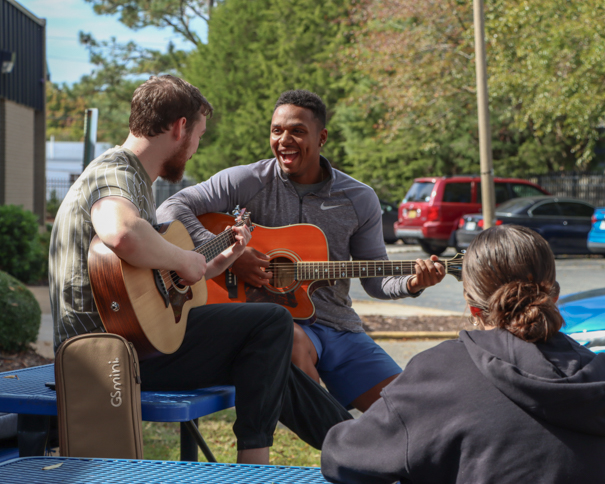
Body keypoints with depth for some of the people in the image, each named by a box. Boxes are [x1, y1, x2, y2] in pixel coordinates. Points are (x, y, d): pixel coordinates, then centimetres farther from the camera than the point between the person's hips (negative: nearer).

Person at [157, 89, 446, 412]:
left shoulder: (360, 200, 7)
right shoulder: (250, 181, -2)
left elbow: (375, 279, 12)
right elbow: (172, 209, -10)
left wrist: (412, 284, -10)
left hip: (338, 324, 4)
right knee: (296, 344, -40)